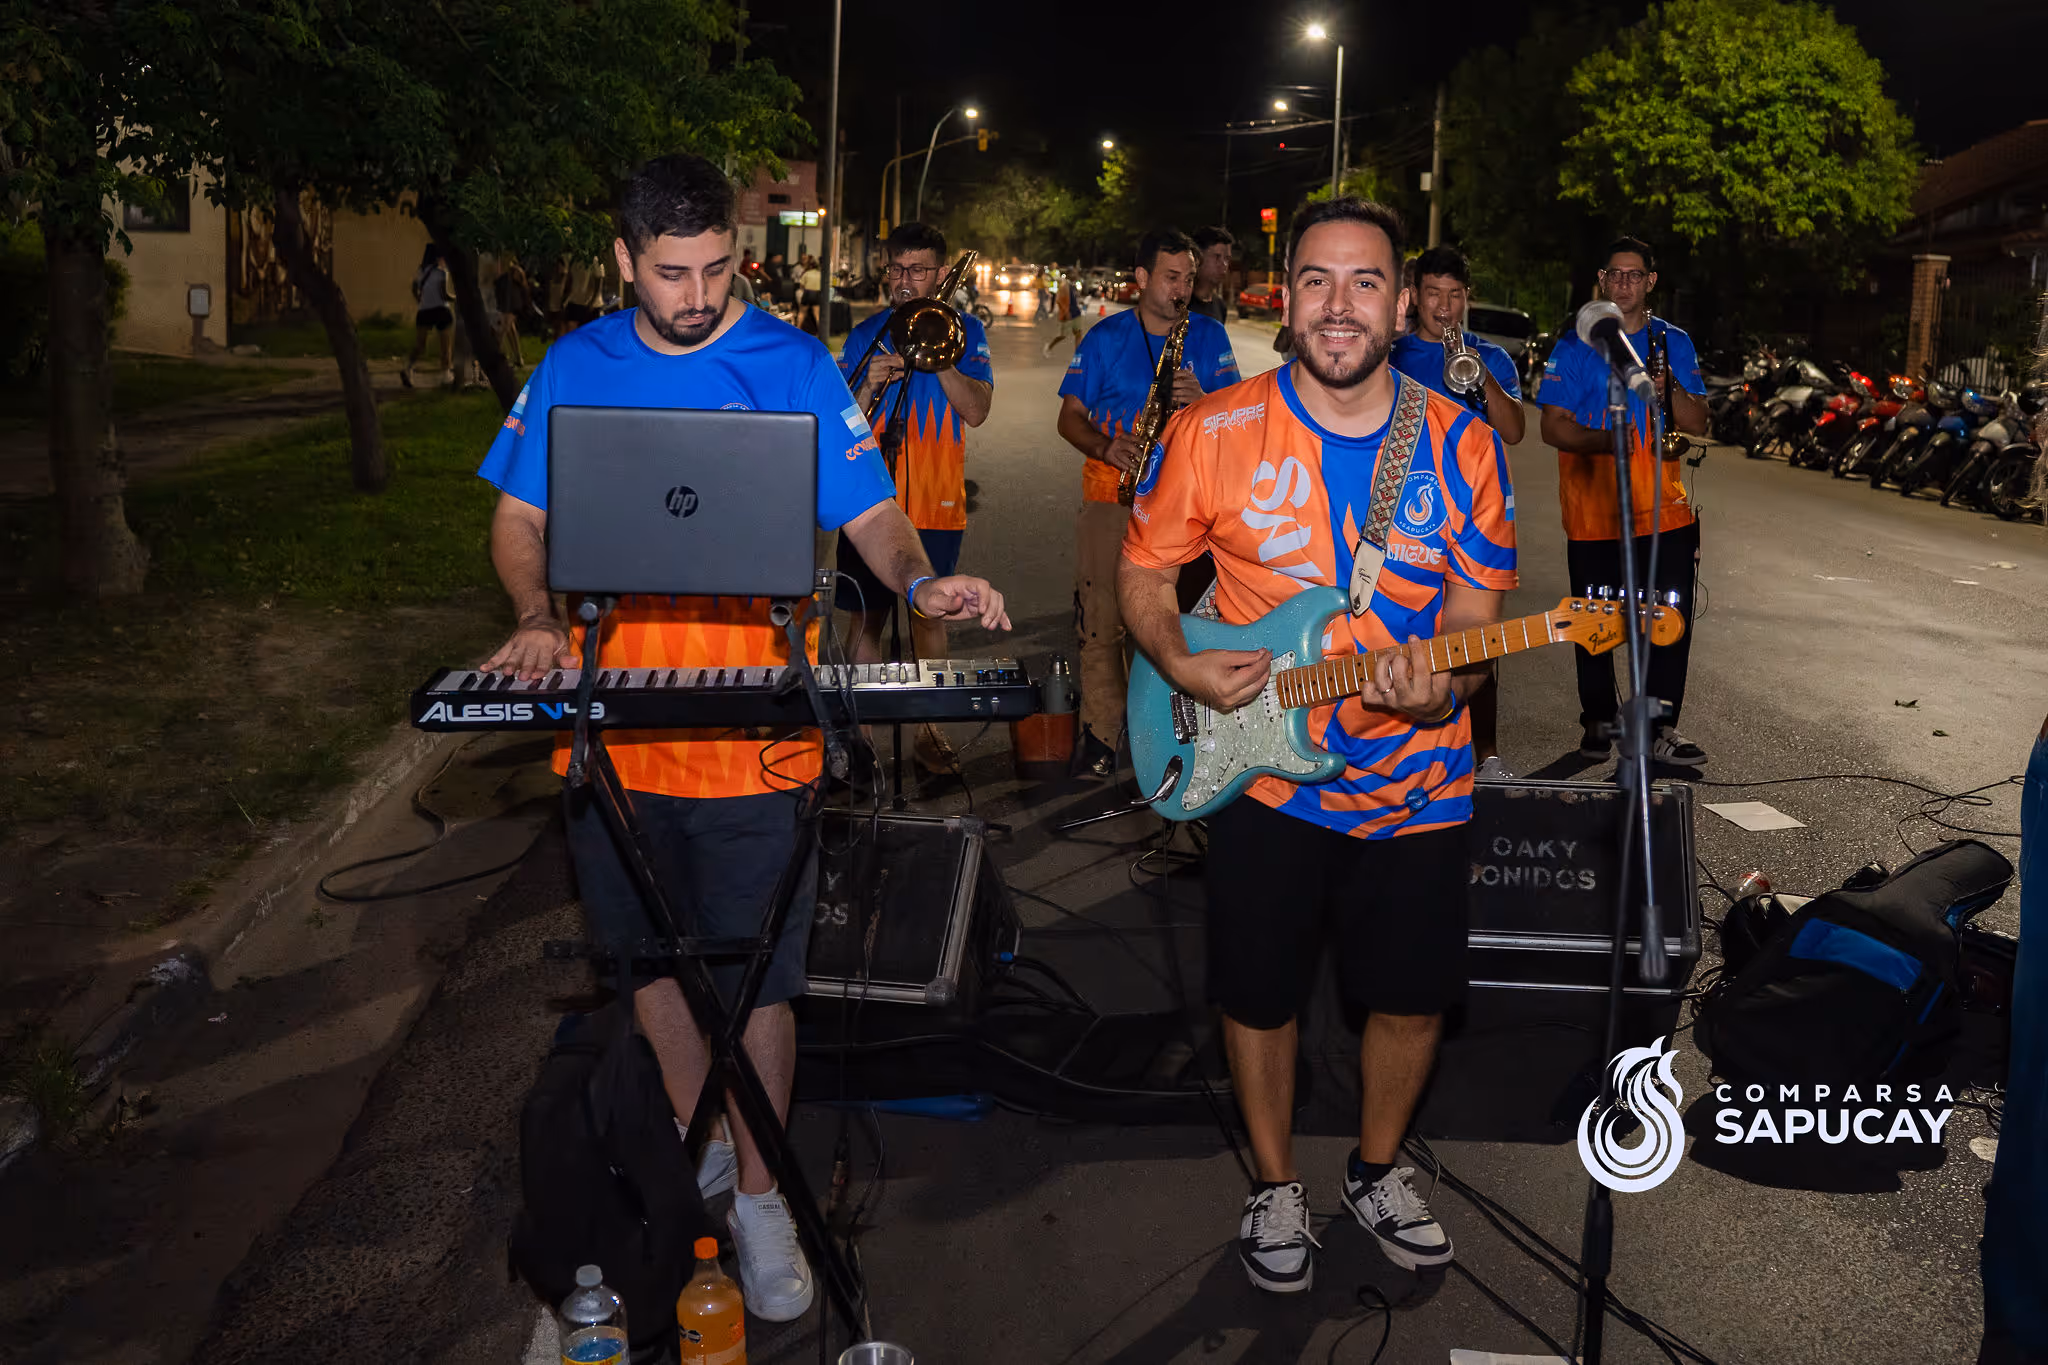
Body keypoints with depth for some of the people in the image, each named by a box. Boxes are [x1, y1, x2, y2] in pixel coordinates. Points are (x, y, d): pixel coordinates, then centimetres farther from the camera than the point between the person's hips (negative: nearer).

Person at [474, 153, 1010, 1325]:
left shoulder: (793, 366, -4)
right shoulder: (576, 369, 4)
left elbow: (870, 512, -5)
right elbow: (519, 516, 9)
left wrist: (920, 578, -25)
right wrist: (538, 618, -9)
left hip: (750, 734, -3)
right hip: (609, 722, 4)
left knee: (758, 971, 4)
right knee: (646, 948, 18)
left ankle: (758, 1190, 24)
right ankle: (697, 1137, 41)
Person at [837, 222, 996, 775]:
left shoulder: (963, 330, 6)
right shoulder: (865, 334, 9)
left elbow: (976, 410, -8)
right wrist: (869, 386, -13)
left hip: (936, 501, -1)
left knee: (930, 615, 5)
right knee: (867, 617, 3)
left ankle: (927, 730, 17)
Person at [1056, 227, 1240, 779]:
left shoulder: (1209, 336, 11)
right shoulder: (1105, 338, 7)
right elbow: (1070, 417, 6)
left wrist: (1203, 400, -14)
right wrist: (1105, 448, -13)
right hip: (1112, 494, -1)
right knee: (1102, 617, -5)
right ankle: (1099, 734, 3)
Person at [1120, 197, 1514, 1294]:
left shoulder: (1460, 445, -3)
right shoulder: (1215, 434, -7)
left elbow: (1475, 611, 1)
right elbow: (1144, 570, 3)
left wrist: (1442, 686, -21)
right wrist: (1183, 668, -14)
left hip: (1417, 783, 2)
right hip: (1260, 776, -1)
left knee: (1412, 999, 14)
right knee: (1261, 999, 11)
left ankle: (1377, 1170, 42)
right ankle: (1275, 1185, 37)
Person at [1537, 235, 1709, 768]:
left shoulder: (1675, 344, 10)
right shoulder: (1575, 346, 1)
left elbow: (1698, 425, 7)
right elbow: (1553, 425, -5)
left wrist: (1669, 390, -13)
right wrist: (1604, 441, -23)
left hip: (1663, 512, 2)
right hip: (1593, 515, -2)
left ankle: (1661, 727, 4)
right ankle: (1599, 721, 22)